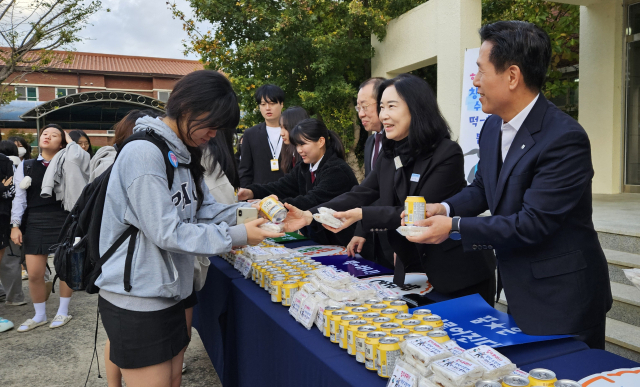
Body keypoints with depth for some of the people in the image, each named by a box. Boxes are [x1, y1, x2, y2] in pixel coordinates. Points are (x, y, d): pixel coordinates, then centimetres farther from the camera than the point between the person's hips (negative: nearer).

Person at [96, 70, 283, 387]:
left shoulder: (181, 155, 10)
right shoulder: (144, 153, -20)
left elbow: (203, 210, 9)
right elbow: (166, 232, -22)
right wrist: (236, 236, -21)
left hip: (168, 293, 9)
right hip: (136, 301, -9)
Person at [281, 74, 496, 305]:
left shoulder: (447, 154, -18)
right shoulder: (390, 155, 4)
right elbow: (361, 194, -3)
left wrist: (362, 215, -29)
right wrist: (310, 215, -14)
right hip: (411, 271, 6)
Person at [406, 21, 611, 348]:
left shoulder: (565, 139, -24)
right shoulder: (492, 127, 2)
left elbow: (533, 222, -26)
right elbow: (481, 188, 13)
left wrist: (454, 227, -23)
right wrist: (445, 208, -7)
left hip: (562, 298, -8)